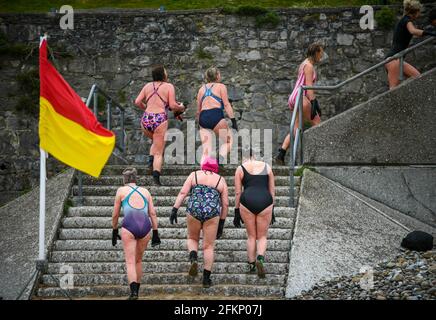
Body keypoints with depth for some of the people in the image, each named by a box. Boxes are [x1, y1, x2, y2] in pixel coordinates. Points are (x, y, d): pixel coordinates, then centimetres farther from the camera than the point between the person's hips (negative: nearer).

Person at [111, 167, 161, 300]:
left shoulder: (121, 190, 14)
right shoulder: (145, 191, 21)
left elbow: (115, 215, 15)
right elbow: (152, 213, 14)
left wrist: (114, 231, 26)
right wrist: (155, 233, 14)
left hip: (129, 225, -3)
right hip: (145, 226, 3)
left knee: (130, 262, -6)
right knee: (138, 260, 19)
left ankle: (133, 292, -23)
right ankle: (136, 291, 25)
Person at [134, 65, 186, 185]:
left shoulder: (147, 86, 13)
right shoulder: (169, 86, 3)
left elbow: (137, 102, 9)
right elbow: (172, 105, -4)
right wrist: (181, 108, 16)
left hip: (146, 120, 4)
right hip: (160, 119, -4)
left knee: (155, 141, 32)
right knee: (159, 152, 1)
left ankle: (151, 159, 6)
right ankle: (156, 178, -15)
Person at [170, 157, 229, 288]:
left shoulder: (194, 175, 13)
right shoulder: (221, 180, 15)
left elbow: (183, 193, 1)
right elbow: (225, 204, 12)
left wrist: (175, 209, 0)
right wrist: (222, 223, 18)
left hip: (194, 210, 0)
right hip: (212, 213, 0)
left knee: (192, 238, 23)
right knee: (208, 246, 8)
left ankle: (193, 259, -5)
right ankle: (206, 278, 5)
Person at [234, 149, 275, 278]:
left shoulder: (240, 169, 6)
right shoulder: (267, 167, 12)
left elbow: (238, 192, 4)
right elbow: (272, 190, 12)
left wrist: (237, 212, 9)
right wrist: (272, 210, 18)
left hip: (247, 202, 0)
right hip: (265, 202, 1)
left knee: (251, 236, 16)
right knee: (262, 236, 11)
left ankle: (251, 265, 14)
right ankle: (260, 258, -15)